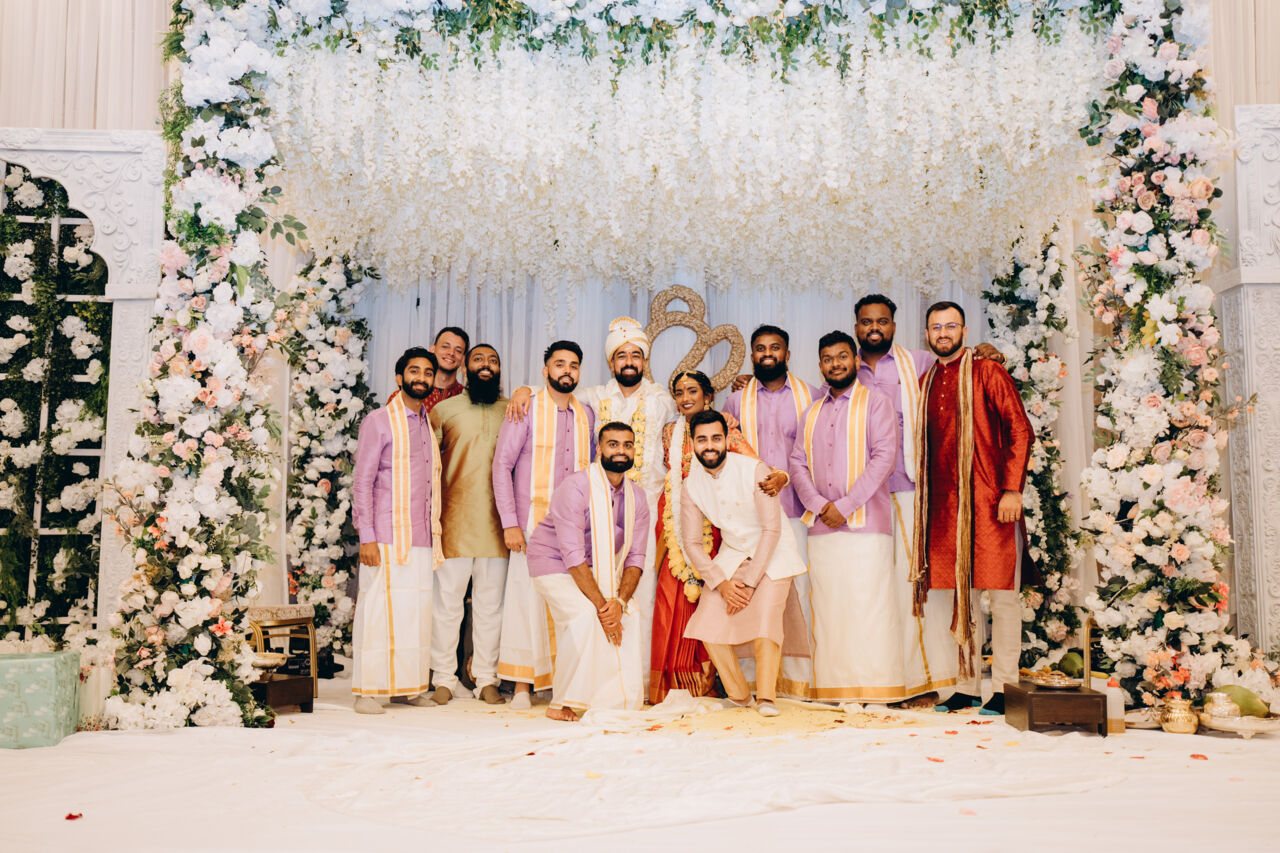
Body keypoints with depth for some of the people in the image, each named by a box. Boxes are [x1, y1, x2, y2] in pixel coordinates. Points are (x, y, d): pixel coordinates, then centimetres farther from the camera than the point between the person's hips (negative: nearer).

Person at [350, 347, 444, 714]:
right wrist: (366, 537, -12)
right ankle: (368, 691, 2)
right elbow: (362, 482, -5)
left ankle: (409, 686, 13)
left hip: (421, 539, 6)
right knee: (378, 611, -5)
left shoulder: (429, 426, 18)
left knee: (417, 611, 5)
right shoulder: (379, 421, 0)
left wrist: (435, 537, 14)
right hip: (386, 539, -6)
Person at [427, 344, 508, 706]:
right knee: (447, 601, 2)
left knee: (491, 604, 7)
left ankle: (487, 679, 17)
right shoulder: (445, 409, 7)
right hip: (453, 523, -1)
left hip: (496, 523, 1)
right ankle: (444, 679, 13)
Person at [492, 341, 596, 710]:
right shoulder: (526, 410, 1)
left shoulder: (587, 415, 14)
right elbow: (502, 465, -2)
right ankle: (522, 685, 7)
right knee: (527, 600, -3)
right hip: (533, 525, -4)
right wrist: (509, 523, -9)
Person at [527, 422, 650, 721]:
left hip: (599, 569, 6)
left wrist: (619, 601, -22)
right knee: (583, 615, -29)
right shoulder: (575, 487, -23)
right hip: (554, 565, -6)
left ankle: (622, 701, -2)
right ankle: (561, 705, -16)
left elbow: (635, 557, -5)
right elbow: (573, 556, -27)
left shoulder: (636, 497, -2)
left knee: (631, 615, -14)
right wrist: (602, 606, -28)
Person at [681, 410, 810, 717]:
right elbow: (692, 543, -1)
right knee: (709, 620, -10)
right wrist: (721, 583, -14)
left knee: (765, 616, -24)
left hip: (772, 554, -4)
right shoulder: (692, 484, -6)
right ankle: (739, 695, 6)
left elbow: (772, 529, -18)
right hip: (731, 556, 4)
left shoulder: (755, 470, -19)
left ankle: (766, 697, -10)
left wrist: (749, 582, -21)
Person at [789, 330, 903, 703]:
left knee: (869, 605, -7)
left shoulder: (875, 402, 5)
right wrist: (818, 504, -5)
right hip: (821, 527, 5)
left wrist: (846, 505, -12)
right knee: (827, 609, 2)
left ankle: (878, 691, -2)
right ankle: (832, 689, 7)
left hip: (866, 522, -4)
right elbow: (798, 462, 13)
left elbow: (885, 456, -6)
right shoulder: (812, 413, 21)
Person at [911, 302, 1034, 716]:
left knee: (1001, 595, -2)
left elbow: (1020, 430, -6)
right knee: (959, 597, 9)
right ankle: (967, 686, 17)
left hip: (989, 502, -5)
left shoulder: (987, 372, -1)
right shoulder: (926, 382, 16)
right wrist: (925, 499, 13)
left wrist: (1012, 489, -14)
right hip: (944, 506, 5)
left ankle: (1003, 688, 5)